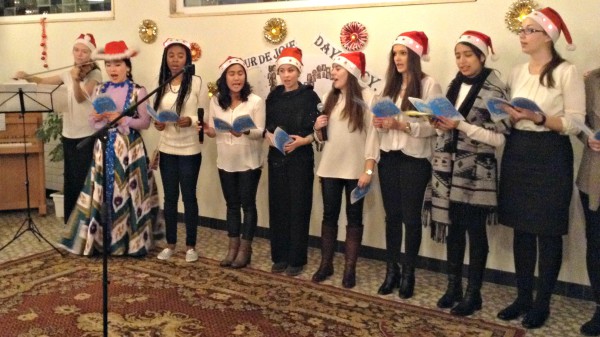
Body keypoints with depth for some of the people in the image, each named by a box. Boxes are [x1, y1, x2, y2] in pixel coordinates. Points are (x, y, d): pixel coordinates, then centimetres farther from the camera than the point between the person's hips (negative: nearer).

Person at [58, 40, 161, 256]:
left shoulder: (138, 91, -3)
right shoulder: (99, 90, 9)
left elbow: (145, 122, -7)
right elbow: (93, 121, 11)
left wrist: (122, 119, -18)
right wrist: (96, 118, -10)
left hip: (129, 148, -3)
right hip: (104, 146, 4)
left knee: (127, 192, 0)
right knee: (102, 192, 5)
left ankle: (131, 240, 11)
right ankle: (100, 239, 17)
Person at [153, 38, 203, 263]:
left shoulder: (196, 82, -7)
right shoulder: (162, 84, 6)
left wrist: (190, 120, -26)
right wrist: (157, 124, -8)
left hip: (190, 150, -4)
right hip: (167, 149, 4)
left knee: (189, 196, 6)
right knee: (169, 197, 12)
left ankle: (191, 245, 18)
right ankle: (170, 244, 24)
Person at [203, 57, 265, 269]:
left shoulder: (256, 101, -10)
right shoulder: (216, 102, 2)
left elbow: (260, 132, -13)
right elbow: (214, 131, 6)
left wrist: (245, 131, -32)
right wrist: (208, 131, -17)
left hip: (249, 162, -4)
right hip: (226, 162, 4)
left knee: (247, 204, 4)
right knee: (232, 204, 14)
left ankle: (245, 249, 16)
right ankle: (233, 247, 25)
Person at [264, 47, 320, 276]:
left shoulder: (309, 96, -4)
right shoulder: (274, 96, 9)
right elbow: (266, 125, 11)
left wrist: (302, 141, -21)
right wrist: (269, 135, -10)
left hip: (301, 159, -4)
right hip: (276, 157, 4)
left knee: (298, 208, 0)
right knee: (278, 207, 7)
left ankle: (296, 259, 10)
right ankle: (280, 257, 18)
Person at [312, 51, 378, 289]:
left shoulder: (367, 97, -7)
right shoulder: (331, 98, 12)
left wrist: (368, 170, -18)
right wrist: (318, 128, -5)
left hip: (355, 169, -5)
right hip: (330, 167, 5)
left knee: (354, 217, 6)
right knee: (329, 215, 10)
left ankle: (350, 268, 14)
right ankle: (326, 264, 21)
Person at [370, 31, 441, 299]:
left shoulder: (429, 85, -6)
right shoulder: (390, 85, 14)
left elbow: (433, 126, -13)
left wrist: (400, 124, -23)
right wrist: (380, 123, -7)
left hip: (414, 159, -5)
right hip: (389, 157, 5)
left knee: (411, 217, 3)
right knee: (392, 215, 10)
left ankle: (408, 273, 18)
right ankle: (392, 271, 21)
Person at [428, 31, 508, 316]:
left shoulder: (495, 90, -6)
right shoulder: (454, 86, 13)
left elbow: (498, 138, -12)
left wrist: (460, 125, -18)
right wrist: (440, 123, -2)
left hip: (476, 171, -5)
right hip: (448, 168, 6)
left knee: (475, 232, 3)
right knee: (453, 229, 11)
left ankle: (473, 294, 15)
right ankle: (453, 287, 23)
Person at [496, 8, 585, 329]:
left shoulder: (567, 72, -8)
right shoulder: (517, 72, 10)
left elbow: (575, 123, -12)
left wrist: (539, 118, -24)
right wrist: (509, 115, -4)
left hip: (550, 157, -6)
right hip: (517, 153, 6)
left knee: (548, 232, 4)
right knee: (521, 229, 11)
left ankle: (542, 302, 17)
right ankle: (523, 297, 23)